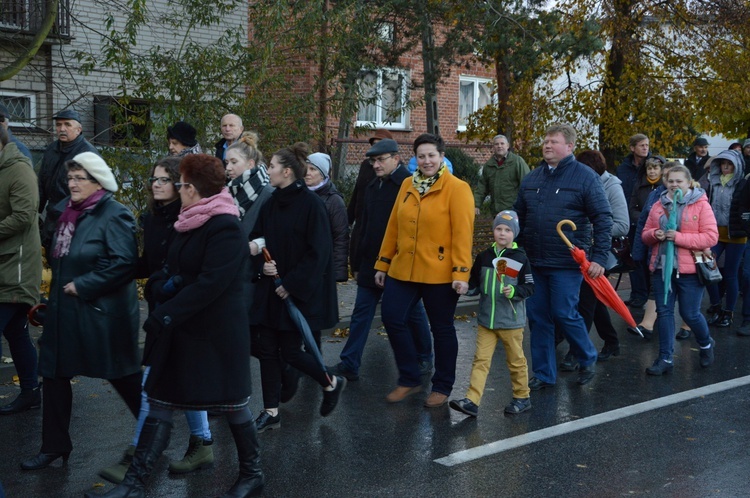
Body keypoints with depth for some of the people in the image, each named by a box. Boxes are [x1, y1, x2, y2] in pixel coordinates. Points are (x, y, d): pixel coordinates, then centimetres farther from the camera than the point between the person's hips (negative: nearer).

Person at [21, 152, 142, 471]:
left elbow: (123, 262, -25)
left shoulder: (114, 215, -15)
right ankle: (55, 445, 23)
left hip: (101, 314, -8)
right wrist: (60, 285, 10)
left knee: (123, 376, 5)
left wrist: (82, 285, -22)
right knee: (53, 374, 10)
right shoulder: (68, 212, 11)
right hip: (63, 310, 8)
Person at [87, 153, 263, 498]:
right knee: (159, 402, 8)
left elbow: (211, 283, -26)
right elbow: (173, 269, 18)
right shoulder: (190, 224, 10)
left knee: (231, 402, 6)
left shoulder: (225, 228, -18)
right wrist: (160, 283, -4)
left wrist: (166, 315, -25)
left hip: (216, 333, -9)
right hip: (180, 329, 9)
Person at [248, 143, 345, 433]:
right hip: (271, 289, 7)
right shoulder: (271, 204, 6)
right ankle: (271, 412, 17)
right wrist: (264, 263, -8)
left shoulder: (311, 204, -14)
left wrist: (292, 284, -16)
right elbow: (258, 239, 13)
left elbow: (319, 252, -16)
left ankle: (331, 384, 26)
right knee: (268, 350, 6)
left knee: (290, 351, -1)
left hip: (300, 292, -7)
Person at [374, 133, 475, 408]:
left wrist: (461, 273, -18)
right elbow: (393, 227, 12)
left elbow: (462, 233, -13)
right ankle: (409, 380, 22)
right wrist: (383, 263, 12)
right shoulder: (408, 185, 9)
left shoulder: (457, 189, -8)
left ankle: (442, 387, 24)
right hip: (402, 270, 5)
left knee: (441, 329, 7)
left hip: (440, 274, -5)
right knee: (393, 319, 3)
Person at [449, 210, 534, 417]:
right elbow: (475, 283, 13)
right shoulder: (484, 257, 5)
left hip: (511, 321, -3)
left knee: (516, 360, 10)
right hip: (486, 320, 3)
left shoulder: (520, 258, -6)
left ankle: (522, 397, 26)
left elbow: (530, 287, -6)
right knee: (481, 359, 0)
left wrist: (514, 291, -22)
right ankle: (472, 401, -2)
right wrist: (467, 287, -7)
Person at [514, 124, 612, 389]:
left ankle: (587, 358, 23)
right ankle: (544, 374, 19)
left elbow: (603, 220, -9)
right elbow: (519, 217, 17)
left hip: (567, 264, -5)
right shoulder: (531, 179, 11)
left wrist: (599, 258, -16)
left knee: (564, 314, -5)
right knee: (537, 317, 7)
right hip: (533, 263, 6)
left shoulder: (586, 177, -5)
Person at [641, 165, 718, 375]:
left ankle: (706, 344, 34)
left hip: (689, 270, -4)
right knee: (664, 312, 4)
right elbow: (645, 234, 14)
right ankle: (666, 358, 12)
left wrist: (679, 237, -19)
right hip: (661, 268, 4)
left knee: (690, 314, 3)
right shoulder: (659, 205, 9)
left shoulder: (701, 205, -5)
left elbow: (711, 237, -12)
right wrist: (654, 234, -10)